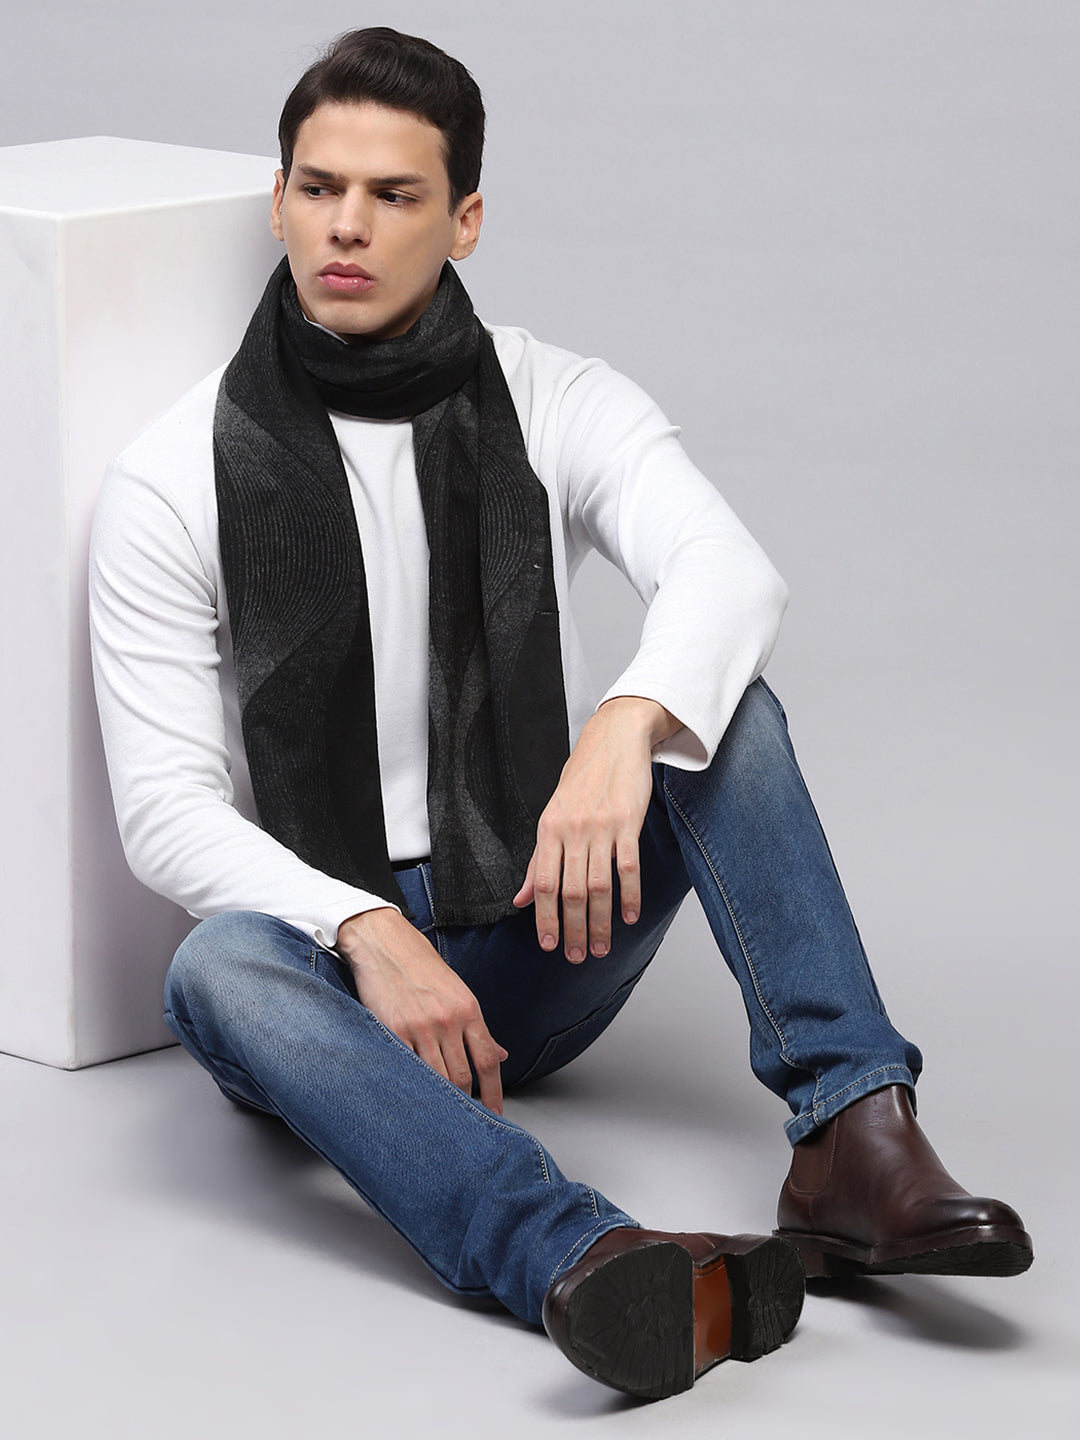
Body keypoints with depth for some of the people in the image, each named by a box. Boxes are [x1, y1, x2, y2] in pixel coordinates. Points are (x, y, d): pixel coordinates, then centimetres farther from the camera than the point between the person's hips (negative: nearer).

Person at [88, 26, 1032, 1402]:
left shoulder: (560, 406, -3)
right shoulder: (173, 480, -6)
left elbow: (731, 570, -24)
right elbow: (166, 805, -12)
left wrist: (622, 730, -46)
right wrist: (366, 933, -30)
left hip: (535, 943, 2)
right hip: (325, 940, -2)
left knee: (723, 706, -22)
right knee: (216, 971, -37)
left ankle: (852, 1140, -36)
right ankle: (585, 1262, -62)